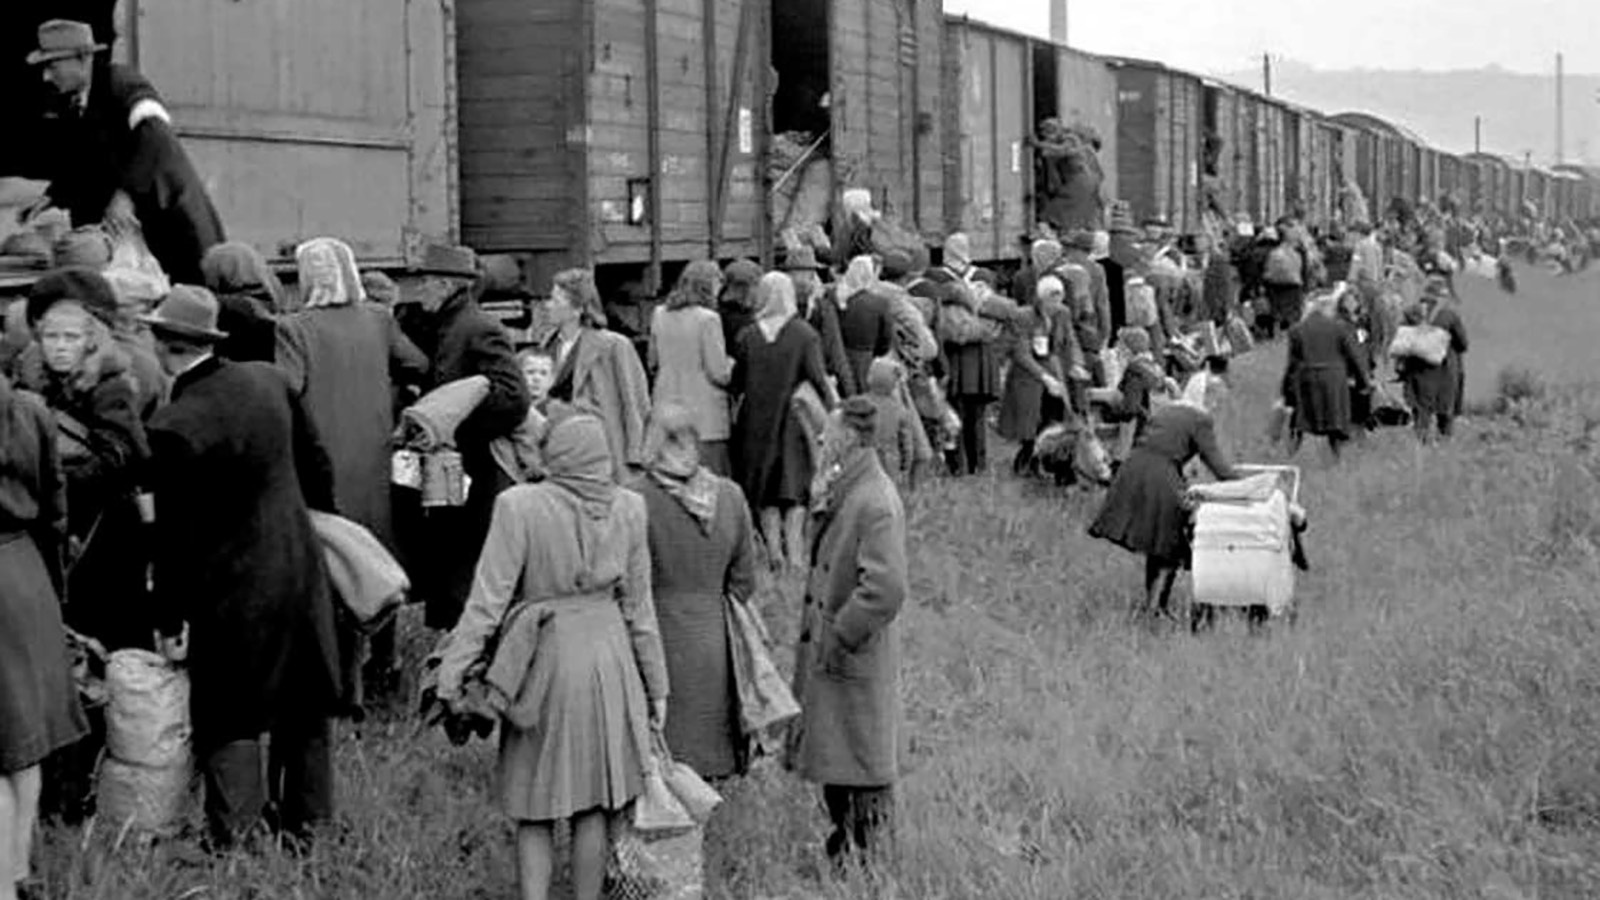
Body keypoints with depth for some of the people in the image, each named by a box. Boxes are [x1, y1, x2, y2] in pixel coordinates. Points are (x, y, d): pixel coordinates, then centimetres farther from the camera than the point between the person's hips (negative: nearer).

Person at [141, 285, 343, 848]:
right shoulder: (268, 380, -3)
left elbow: (173, 533, -16)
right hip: (302, 567, 6)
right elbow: (315, 462, 8)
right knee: (305, 708, 18)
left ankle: (234, 840, 3)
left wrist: (169, 620, -8)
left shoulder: (174, 427, -21)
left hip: (233, 591, -6)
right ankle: (307, 823, 29)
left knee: (229, 722, 5)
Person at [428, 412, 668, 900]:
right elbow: (638, 607, 2)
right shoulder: (628, 510, -4)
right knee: (592, 806, 14)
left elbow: (488, 599, -14)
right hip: (609, 660, 3)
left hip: (544, 663, -3)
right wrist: (656, 686, 10)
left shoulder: (519, 507, -14)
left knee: (535, 811, 8)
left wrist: (452, 672, -8)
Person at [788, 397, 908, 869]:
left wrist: (841, 637, -21)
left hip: (857, 656, -9)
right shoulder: (841, 492, 7)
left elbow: (887, 588, -28)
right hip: (826, 650, 9)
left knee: (863, 762, 4)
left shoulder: (876, 503, -23)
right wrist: (815, 635, 13)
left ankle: (871, 853, 16)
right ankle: (843, 842, 33)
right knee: (829, 755, 19)